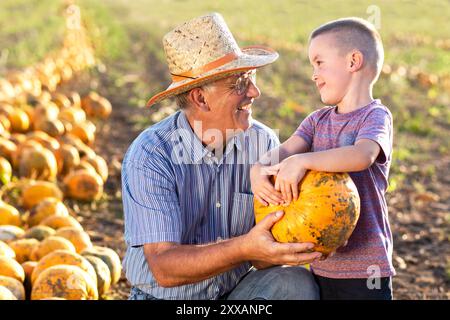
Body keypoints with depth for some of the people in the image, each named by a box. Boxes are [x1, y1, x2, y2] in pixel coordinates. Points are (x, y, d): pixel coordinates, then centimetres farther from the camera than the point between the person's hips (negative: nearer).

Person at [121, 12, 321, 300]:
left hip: (238, 290, 4)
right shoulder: (150, 156, -19)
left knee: (297, 282, -24)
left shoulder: (264, 143, -6)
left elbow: (263, 259, -7)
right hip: (165, 297, -3)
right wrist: (244, 248, -41)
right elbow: (164, 267, -26)